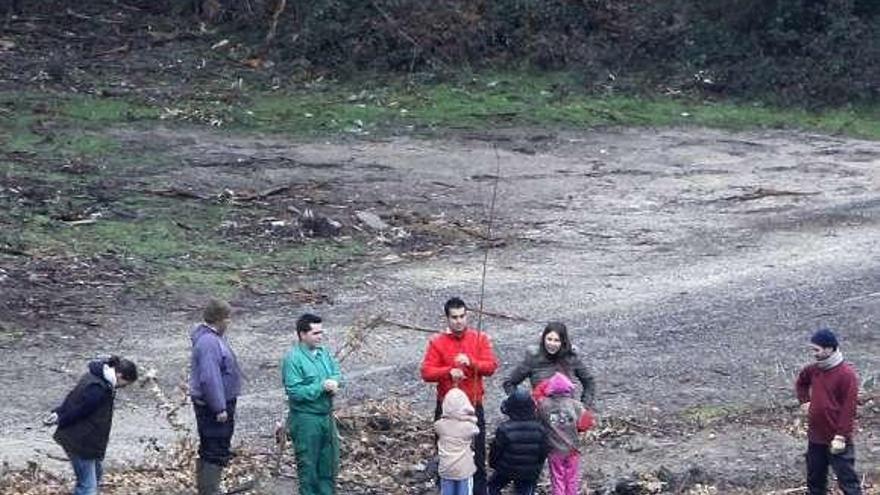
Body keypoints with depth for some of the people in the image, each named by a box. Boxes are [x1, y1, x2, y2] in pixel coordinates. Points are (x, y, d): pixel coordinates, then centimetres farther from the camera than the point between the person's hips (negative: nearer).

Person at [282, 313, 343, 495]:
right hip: (306, 419, -7)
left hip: (327, 416, 7)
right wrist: (321, 386, -24)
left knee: (330, 459, 18)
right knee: (308, 465, 6)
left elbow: (337, 373, 11)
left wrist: (334, 382, -12)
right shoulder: (293, 359, -18)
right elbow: (294, 391, -23)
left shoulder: (323, 352, 4)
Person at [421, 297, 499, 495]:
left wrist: (470, 362, -28)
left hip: (473, 406, 0)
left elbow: (491, 366, -10)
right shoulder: (437, 342, -2)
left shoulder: (480, 339, 0)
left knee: (477, 452, 3)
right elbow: (426, 372, -9)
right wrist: (449, 372, -26)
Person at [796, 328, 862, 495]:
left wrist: (840, 437, -20)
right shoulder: (814, 370, 5)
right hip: (816, 437, 8)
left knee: (847, 480, -3)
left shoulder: (847, 374, -16)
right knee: (815, 479, 15)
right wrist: (804, 401, 13)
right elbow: (801, 383, 29)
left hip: (836, 439, -7)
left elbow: (849, 408, -18)